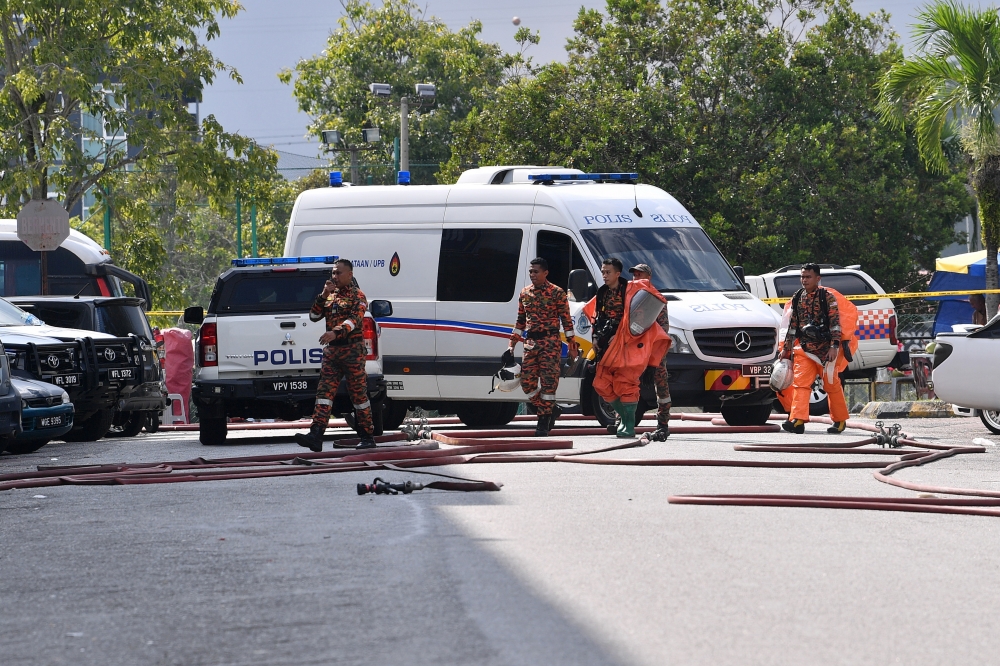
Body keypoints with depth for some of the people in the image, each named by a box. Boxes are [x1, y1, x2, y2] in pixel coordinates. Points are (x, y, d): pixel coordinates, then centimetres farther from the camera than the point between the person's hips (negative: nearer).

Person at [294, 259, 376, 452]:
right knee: (324, 392, -5)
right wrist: (323, 295, -2)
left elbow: (354, 319, -18)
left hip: (352, 349, -6)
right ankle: (316, 435, -15)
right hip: (331, 350, 6)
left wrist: (336, 333, -34)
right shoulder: (330, 296, 18)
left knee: (358, 393, -1)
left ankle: (367, 437, 7)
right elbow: (314, 316, 12)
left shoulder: (357, 296, -2)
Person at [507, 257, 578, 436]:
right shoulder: (525, 293, 13)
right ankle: (551, 409, 19)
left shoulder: (557, 293, -3)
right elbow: (520, 321, 19)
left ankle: (544, 422, -3)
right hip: (530, 343, 6)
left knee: (548, 381, -7)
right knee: (527, 381, 0)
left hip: (550, 342, -6)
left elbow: (566, 320, -3)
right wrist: (512, 344, 14)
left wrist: (572, 346, -5)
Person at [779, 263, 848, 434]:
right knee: (800, 383, -10)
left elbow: (835, 323, -9)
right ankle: (797, 420, -19)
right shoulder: (797, 298, 10)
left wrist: (834, 346, -17)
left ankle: (840, 420, 18)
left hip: (825, 349, -4)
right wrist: (786, 348, 16)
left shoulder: (827, 298, -4)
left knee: (832, 385, 5)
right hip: (804, 349, 4)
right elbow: (792, 326, 17)